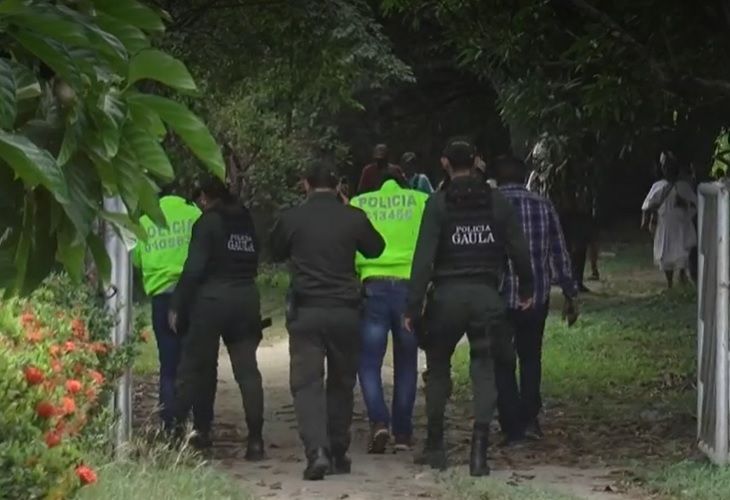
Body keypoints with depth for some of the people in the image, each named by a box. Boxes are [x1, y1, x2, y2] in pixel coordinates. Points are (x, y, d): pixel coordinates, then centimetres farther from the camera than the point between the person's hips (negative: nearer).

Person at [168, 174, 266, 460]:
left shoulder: (208, 222, -6)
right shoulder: (246, 220, 13)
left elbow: (194, 269, -11)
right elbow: (254, 261, 14)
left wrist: (177, 307, -8)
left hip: (211, 298, -5)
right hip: (246, 297, 5)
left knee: (192, 369, 3)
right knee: (247, 369, 4)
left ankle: (176, 431, 3)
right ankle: (255, 439, 0)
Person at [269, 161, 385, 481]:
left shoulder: (292, 218, -2)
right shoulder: (353, 218, 0)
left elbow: (276, 253, 15)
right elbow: (376, 249, 16)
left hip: (305, 311, -2)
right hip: (345, 311, 2)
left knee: (307, 382, -3)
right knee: (341, 383, 14)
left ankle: (316, 450, -20)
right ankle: (338, 454, 18)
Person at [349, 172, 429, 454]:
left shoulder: (357, 204, 8)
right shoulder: (420, 201, 5)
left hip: (374, 287, -1)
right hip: (410, 287, 1)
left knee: (369, 361, 6)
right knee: (406, 365, 12)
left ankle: (379, 422, -14)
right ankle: (403, 434, 12)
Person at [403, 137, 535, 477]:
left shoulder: (438, 204, -5)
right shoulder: (497, 202, 3)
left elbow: (423, 258, -10)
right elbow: (518, 250, 5)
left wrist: (413, 306, -8)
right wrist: (527, 289, 18)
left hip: (447, 295, -1)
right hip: (486, 294, 1)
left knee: (438, 368, 15)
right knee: (484, 370, 4)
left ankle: (435, 446, 18)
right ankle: (479, 451, -5)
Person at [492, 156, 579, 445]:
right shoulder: (543, 206, 1)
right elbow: (559, 253, 2)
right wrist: (570, 294, 8)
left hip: (499, 296, -2)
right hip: (537, 296, 2)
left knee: (503, 362, 9)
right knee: (531, 357, 21)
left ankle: (513, 429, 6)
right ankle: (529, 418, 10)